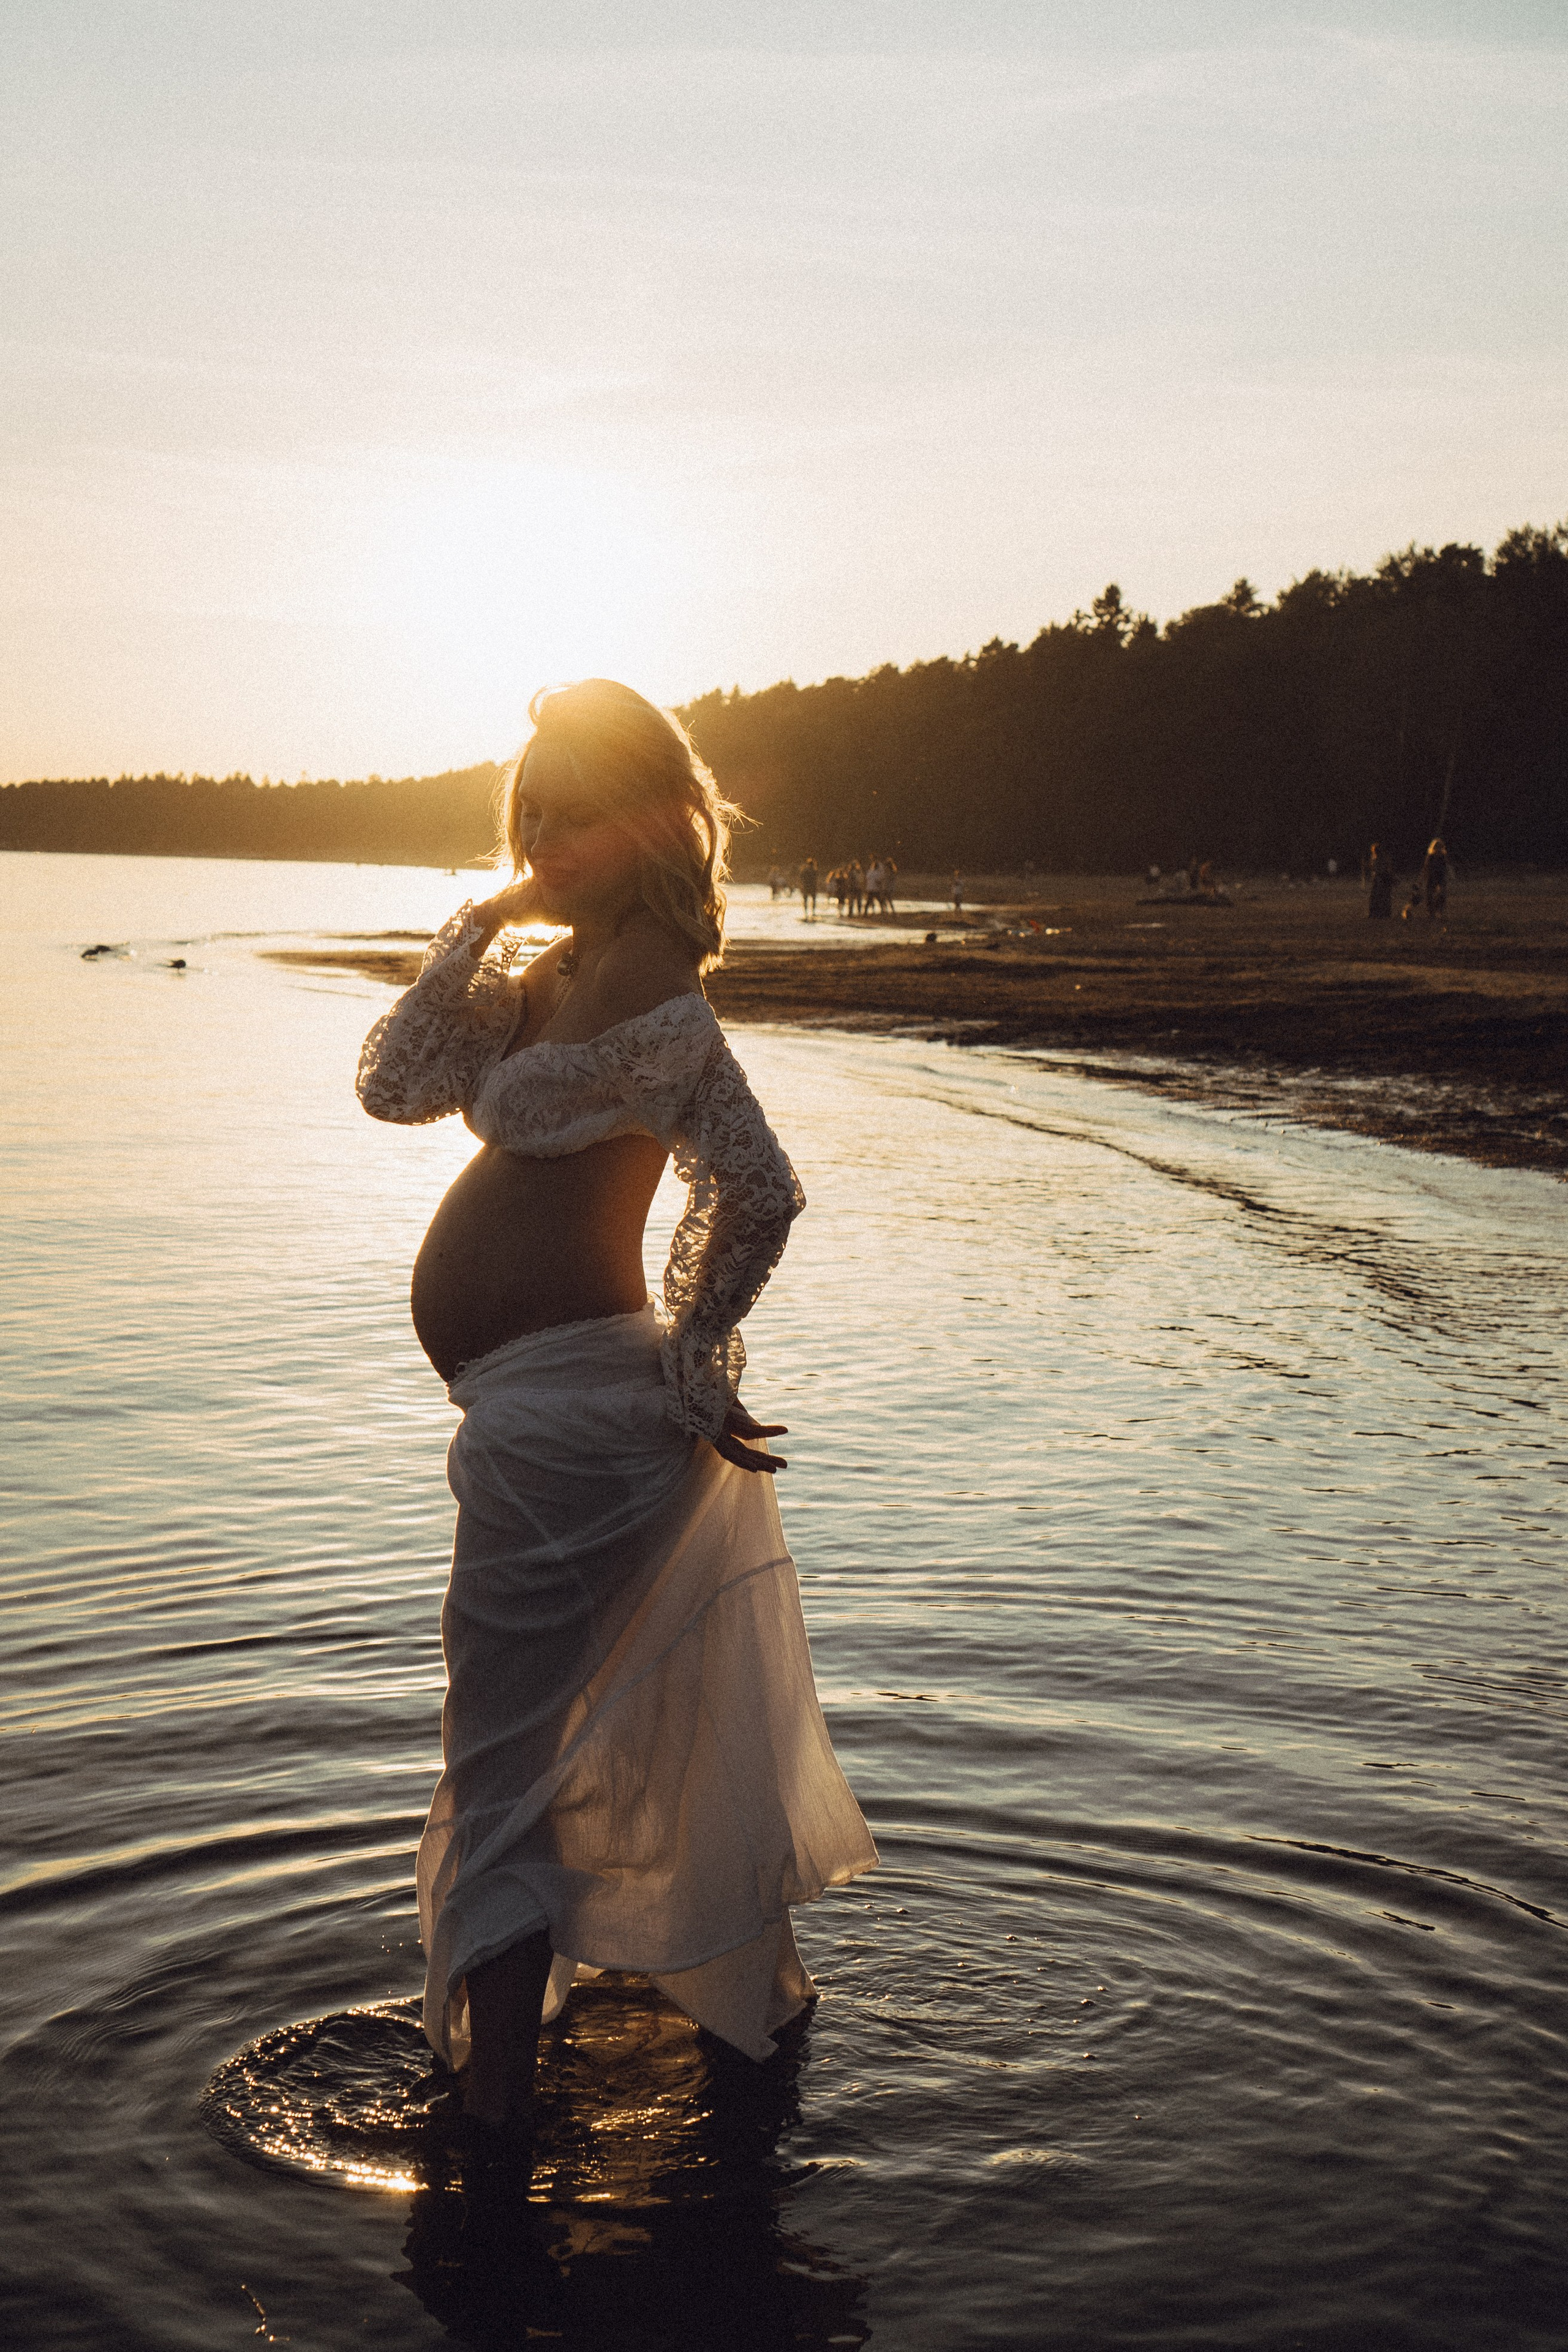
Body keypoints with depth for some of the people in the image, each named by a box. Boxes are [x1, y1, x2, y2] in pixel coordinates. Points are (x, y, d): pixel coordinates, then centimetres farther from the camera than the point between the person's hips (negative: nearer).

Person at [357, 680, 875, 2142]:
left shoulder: (641, 983, -17)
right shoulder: (545, 974, 12)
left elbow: (757, 1190, -23)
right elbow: (398, 1088, 4)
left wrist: (684, 1361, -14)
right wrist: (473, 928, -2)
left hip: (560, 1404, -10)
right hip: (584, 1397, 10)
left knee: (503, 1746, -1)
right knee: (655, 1703, 24)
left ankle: (494, 2080, 8)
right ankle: (760, 1977, 41)